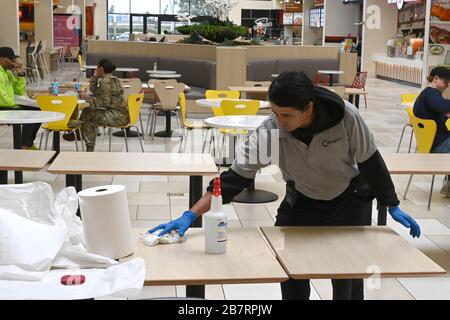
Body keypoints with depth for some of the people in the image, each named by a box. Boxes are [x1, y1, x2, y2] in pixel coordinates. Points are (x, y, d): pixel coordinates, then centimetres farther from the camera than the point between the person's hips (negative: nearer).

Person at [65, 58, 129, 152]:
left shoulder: (105, 82, -16)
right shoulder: (111, 79, 14)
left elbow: (105, 103, -20)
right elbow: (94, 90, 22)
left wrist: (87, 98, -17)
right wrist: (95, 77, 11)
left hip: (118, 115, -10)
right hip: (119, 113, 10)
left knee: (88, 113, -13)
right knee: (87, 111, 8)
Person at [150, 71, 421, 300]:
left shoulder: (346, 116, -32)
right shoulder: (269, 132, -29)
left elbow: (370, 161, -16)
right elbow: (234, 177, -27)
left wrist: (393, 206, -7)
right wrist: (190, 216, -34)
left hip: (350, 201, -1)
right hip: (302, 202, 2)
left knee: (348, 278, -1)